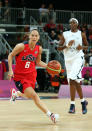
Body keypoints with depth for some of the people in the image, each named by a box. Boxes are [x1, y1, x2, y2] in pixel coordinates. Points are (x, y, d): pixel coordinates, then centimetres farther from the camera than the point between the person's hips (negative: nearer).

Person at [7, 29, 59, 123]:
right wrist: (10, 70, -14)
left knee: (29, 95, 18)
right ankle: (50, 115, -21)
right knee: (34, 95, -18)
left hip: (31, 75, 6)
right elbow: (10, 56, -5)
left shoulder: (39, 49, -2)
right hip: (20, 76, -6)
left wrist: (48, 66, -4)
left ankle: (16, 93, 51)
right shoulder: (21, 46, -18)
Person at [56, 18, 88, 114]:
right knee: (76, 82, 9)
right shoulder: (65, 34, 7)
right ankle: (83, 101, 23)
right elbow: (59, 48, 5)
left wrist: (82, 47, -7)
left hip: (78, 58, -4)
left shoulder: (81, 34, 4)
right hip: (68, 59, 4)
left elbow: (87, 46, 14)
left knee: (72, 80, -19)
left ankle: (72, 105, -12)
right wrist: (67, 45, -13)